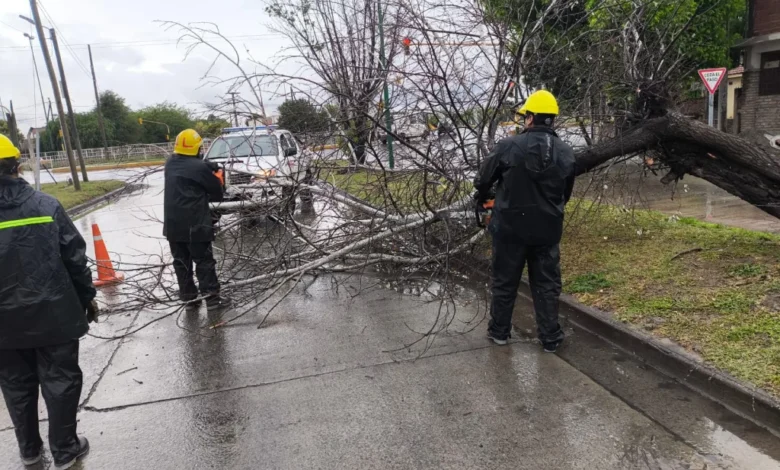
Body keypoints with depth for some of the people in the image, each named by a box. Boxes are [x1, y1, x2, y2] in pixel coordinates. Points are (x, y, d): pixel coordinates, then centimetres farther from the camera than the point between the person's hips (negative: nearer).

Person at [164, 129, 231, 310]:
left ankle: (188, 296, 20)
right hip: (194, 224, -6)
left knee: (181, 261, 13)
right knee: (204, 261, 1)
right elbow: (217, 192, -3)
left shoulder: (170, 164, 7)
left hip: (172, 224, 7)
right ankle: (212, 297, 4)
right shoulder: (200, 167, -13)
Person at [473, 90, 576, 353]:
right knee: (547, 284, 13)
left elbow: (484, 180, -2)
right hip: (548, 229, 3)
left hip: (510, 226, -2)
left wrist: (481, 197, 21)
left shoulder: (509, 146, -13)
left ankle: (499, 331, 26)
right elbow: (566, 194, 11)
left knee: (505, 281, 13)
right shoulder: (566, 153, -1)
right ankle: (550, 338, 21)